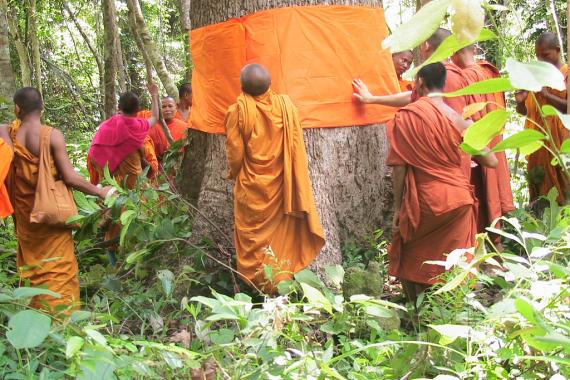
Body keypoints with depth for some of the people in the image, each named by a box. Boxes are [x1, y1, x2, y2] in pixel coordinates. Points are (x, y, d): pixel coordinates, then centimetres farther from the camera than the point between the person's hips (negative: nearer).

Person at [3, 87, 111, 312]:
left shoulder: (5, 134, -6)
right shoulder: (53, 136, -16)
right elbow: (70, 177, -17)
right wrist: (99, 192, -5)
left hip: (24, 213, 4)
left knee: (31, 265, 19)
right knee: (57, 268, 6)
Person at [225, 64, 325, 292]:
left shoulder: (238, 110, -14)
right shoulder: (285, 105, -6)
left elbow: (235, 153, -9)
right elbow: (296, 146, -3)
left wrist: (235, 173, 10)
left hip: (250, 187, -2)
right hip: (280, 184, 3)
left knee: (253, 237, 9)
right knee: (280, 233, 15)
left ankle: (257, 284, 13)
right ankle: (283, 280, 20)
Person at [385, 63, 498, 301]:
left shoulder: (405, 116, -6)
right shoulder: (459, 119, 1)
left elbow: (399, 167, -7)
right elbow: (491, 161, 4)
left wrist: (398, 207, 1)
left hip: (423, 203, -3)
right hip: (459, 200, 3)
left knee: (413, 263, 14)